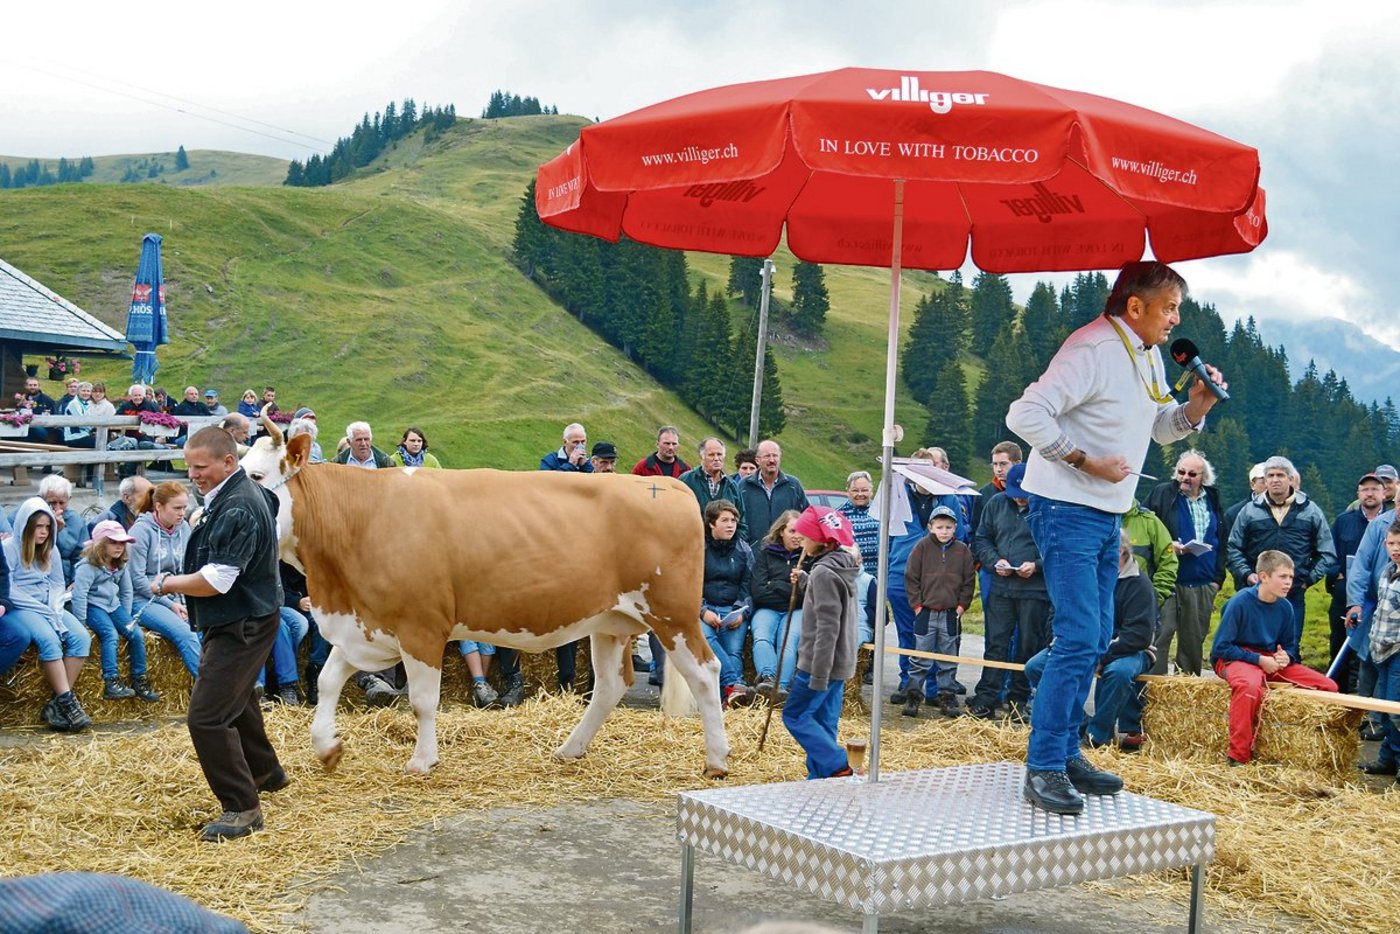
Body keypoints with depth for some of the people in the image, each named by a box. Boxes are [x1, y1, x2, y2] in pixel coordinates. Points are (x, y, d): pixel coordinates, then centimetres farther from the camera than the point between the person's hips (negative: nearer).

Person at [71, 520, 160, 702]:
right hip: (93, 606, -7)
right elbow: (79, 595, -18)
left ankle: (139, 681, 2)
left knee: (137, 633, -9)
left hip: (113, 605, 7)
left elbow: (126, 591, 16)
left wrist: (127, 619, 14)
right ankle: (111, 683, -34)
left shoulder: (121, 565, 8)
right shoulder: (88, 566, -15)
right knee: (110, 634, -30)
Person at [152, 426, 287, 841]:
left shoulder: (237, 510, -25)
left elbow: (214, 582, -27)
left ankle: (242, 809, -6)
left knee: (206, 717, -12)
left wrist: (167, 583, -12)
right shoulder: (230, 497, 8)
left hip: (241, 626, -11)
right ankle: (265, 772, 47)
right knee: (235, 698, 28)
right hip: (236, 621, 11)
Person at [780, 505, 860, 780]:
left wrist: (818, 674, -23)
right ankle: (820, 777, 16)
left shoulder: (824, 572, -19)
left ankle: (838, 766, -6)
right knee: (823, 720, 12)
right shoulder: (842, 567, 10)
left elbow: (827, 627, -23)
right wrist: (803, 582, 13)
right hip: (839, 663, 9)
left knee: (795, 716, -1)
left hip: (823, 662, -9)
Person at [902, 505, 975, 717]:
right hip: (925, 611, -2)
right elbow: (911, 577, 1)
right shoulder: (922, 547, -1)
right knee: (920, 658, 2)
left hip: (951, 613, 2)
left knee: (949, 658, 8)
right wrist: (917, 603, -4)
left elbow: (969, 581, 8)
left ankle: (946, 695, 17)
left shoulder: (962, 551, 3)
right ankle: (914, 695, 10)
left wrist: (962, 605, 0)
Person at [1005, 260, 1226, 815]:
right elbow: (1026, 415, -24)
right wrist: (1086, 460, -23)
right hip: (1067, 512, -10)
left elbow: (1159, 428, 22)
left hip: (1107, 517, 10)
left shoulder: (1149, 355, 12)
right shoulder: (1093, 349, -18)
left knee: (1094, 641, 13)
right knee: (1078, 639, -14)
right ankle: (1043, 769, -8)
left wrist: (1196, 407, 3)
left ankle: (1066, 754, 22)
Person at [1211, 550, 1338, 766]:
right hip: (1235, 659, -6)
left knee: (1329, 687, -5)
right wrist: (1258, 660, -19)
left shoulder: (1285, 607, 1)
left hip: (1270, 661, 6)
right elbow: (1220, 647, -15)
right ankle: (1238, 758, -32)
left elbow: (1289, 646, 14)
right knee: (1250, 686, -42)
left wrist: (1286, 657, -11)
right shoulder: (1240, 603, -16)